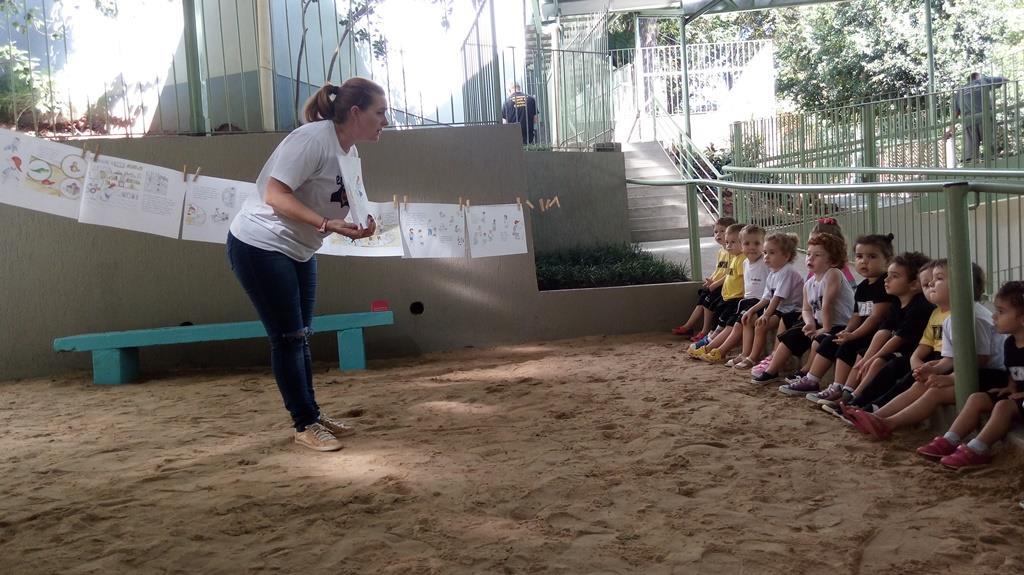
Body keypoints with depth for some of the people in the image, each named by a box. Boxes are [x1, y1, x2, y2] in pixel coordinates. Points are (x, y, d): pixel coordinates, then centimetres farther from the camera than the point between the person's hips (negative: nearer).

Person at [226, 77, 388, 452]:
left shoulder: (350, 151, 5)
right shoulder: (312, 138, -22)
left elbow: (328, 206, 6)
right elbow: (275, 195, -27)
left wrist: (355, 225, -13)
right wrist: (327, 224, -34)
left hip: (298, 250, 9)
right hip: (260, 247, -9)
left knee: (299, 335, 15)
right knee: (288, 337, -3)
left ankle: (312, 415, 25)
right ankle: (305, 425, 8)